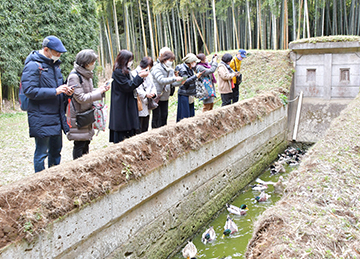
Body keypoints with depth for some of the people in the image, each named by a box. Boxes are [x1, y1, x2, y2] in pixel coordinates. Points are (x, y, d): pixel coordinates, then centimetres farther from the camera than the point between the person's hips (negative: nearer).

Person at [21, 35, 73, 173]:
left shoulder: (55, 64, 14)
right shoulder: (33, 66, -12)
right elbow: (29, 91, -18)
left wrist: (65, 91, 3)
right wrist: (55, 91, -21)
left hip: (56, 117, 8)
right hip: (41, 118, -8)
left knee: (56, 149, 16)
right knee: (41, 152, -1)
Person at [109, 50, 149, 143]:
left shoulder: (125, 71, 14)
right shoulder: (118, 72, -16)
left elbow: (131, 83, 19)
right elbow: (128, 86, -19)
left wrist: (139, 75, 7)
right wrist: (139, 77, -16)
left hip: (129, 106, 10)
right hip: (122, 107, -10)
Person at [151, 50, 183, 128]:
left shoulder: (170, 69, 9)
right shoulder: (157, 68, -14)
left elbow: (173, 83, 4)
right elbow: (161, 80, -28)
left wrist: (180, 82, -18)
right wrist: (175, 79, -35)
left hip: (165, 97, 7)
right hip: (156, 97, -7)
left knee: (164, 116, 9)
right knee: (156, 117, -1)